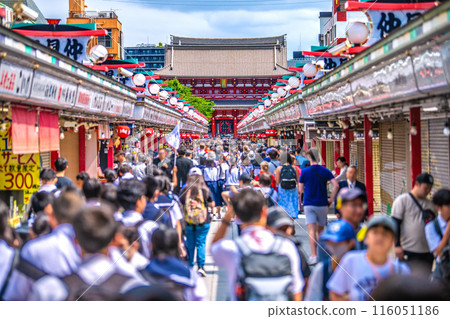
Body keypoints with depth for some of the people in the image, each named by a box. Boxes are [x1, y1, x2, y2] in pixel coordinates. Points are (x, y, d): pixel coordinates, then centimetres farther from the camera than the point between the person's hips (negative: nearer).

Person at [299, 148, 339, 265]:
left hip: (308, 204, -2)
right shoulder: (325, 171, 0)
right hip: (322, 204, 2)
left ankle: (313, 256, -16)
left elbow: (301, 190, 3)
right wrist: (331, 199, 0)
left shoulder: (305, 172, -3)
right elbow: (336, 185, -9)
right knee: (320, 230, 15)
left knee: (311, 230, -6)